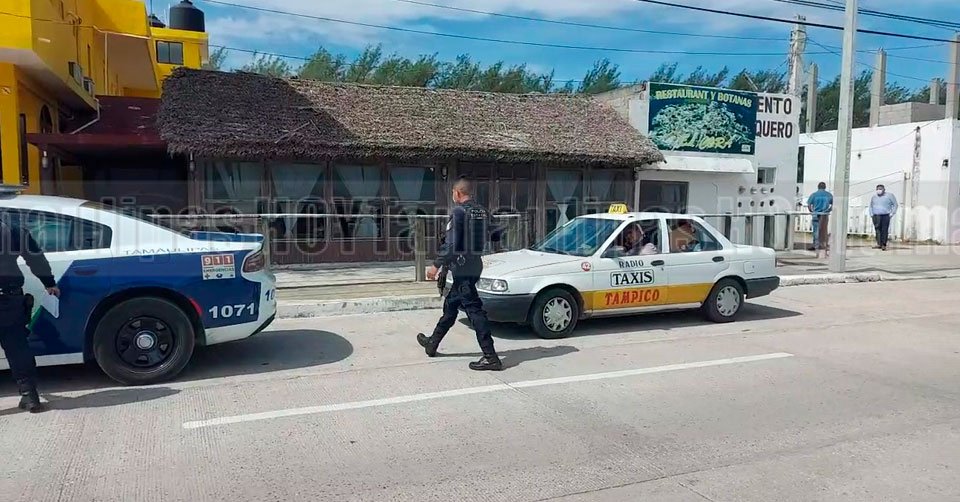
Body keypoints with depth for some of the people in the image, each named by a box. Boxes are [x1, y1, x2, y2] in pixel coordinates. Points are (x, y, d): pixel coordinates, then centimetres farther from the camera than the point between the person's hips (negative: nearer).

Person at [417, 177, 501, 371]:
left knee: (474, 310, -9)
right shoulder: (482, 212, 10)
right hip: (476, 266, 9)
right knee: (451, 304, 20)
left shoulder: (458, 212, -13)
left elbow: (451, 244, -18)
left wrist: (436, 265, -11)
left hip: (461, 268, -9)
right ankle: (433, 343, 35)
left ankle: (491, 357, -10)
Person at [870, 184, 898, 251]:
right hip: (876, 216, 3)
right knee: (878, 230, -3)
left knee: (884, 230, -5)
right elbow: (871, 206, 26)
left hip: (885, 216, -3)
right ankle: (879, 244, -1)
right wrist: (871, 214, 13)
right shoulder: (874, 197, 15)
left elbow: (895, 204, 7)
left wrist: (892, 213, -1)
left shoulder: (889, 196, 4)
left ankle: (884, 245, -2)